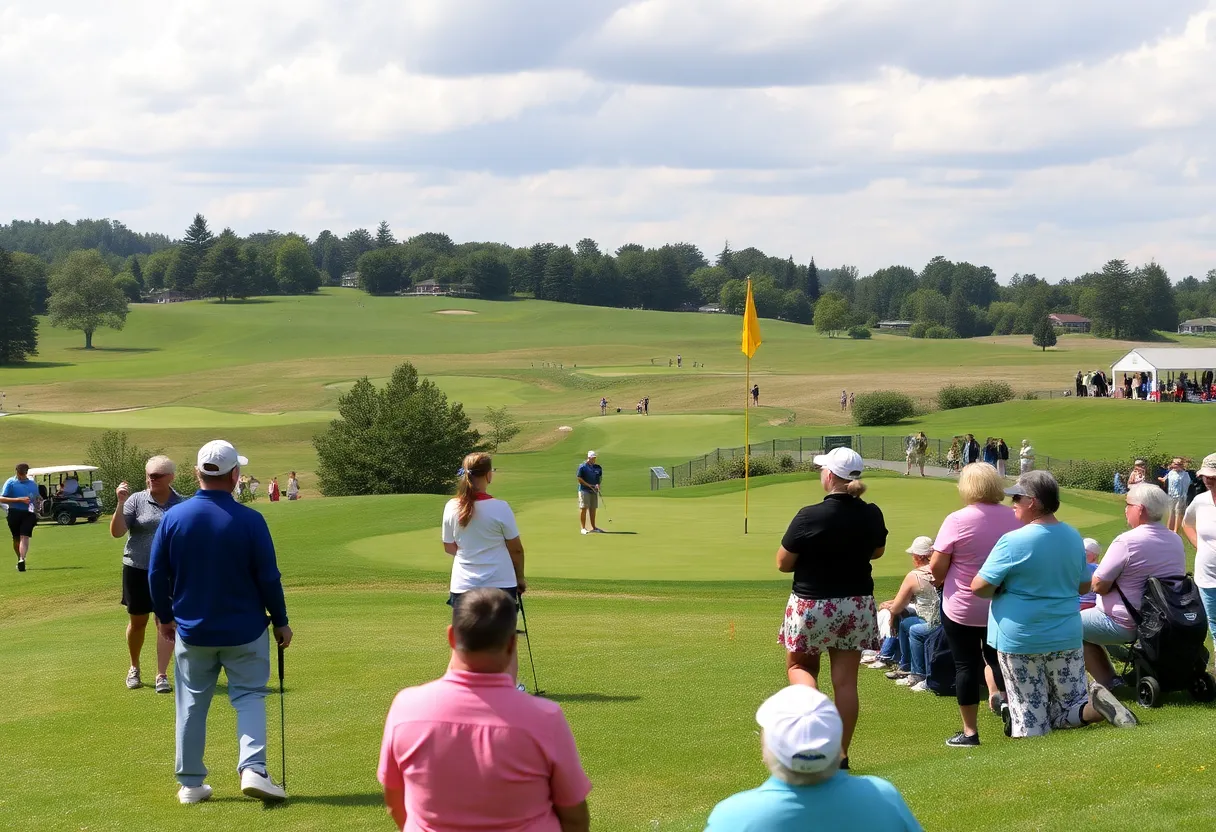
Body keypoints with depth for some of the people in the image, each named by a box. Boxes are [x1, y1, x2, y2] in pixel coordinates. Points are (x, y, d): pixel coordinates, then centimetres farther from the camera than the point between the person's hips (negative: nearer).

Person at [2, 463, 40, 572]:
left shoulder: (33, 484, 12)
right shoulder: (10, 482, 0)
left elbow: (38, 497, 27)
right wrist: (19, 500, -15)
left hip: (29, 513, 1)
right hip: (14, 513, -1)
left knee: (24, 537, -16)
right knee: (16, 538, 10)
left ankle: (22, 560, -28)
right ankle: (20, 559, 29)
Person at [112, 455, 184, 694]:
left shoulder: (181, 504, 2)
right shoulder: (136, 500, -4)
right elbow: (116, 532, -10)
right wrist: (121, 504, -22)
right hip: (138, 569, 0)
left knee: (166, 622, -3)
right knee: (137, 622, 11)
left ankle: (162, 675, 1)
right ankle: (134, 669, 31)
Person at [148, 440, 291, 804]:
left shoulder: (173, 517, -7)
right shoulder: (250, 521, -14)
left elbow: (157, 575, 1)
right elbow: (269, 578, -8)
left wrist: (165, 616, 16)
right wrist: (280, 621, 5)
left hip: (192, 630, 2)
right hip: (244, 631, -2)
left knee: (192, 705, 11)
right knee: (249, 696, 8)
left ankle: (191, 784, 16)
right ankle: (252, 769, -9)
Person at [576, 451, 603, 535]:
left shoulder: (598, 467, 9)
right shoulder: (582, 467, -8)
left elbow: (600, 477, 16)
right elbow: (579, 479, -10)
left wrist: (598, 484, -5)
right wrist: (589, 485, -14)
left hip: (594, 490, 5)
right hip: (584, 490, -5)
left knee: (593, 509, 10)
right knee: (583, 508, -6)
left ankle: (593, 527, 17)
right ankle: (583, 528, -4)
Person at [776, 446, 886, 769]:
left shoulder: (809, 517, -19)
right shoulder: (872, 516, -6)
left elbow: (783, 563, -9)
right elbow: (877, 551, 14)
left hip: (811, 605, -3)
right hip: (857, 606, 4)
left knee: (799, 666, 18)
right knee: (846, 680, 8)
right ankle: (841, 753, 12)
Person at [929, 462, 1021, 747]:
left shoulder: (956, 521, -18)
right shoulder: (1013, 518, -5)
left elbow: (937, 567, -16)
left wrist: (940, 579, 5)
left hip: (962, 607, -4)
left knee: (966, 666, 5)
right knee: (995, 656, 23)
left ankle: (970, 731, 10)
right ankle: (999, 694, -5)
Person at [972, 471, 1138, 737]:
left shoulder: (1013, 543, -15)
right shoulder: (1074, 537, 5)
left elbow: (979, 588, -13)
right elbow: (1082, 586, 16)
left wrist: (1004, 589, 7)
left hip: (1020, 640, -5)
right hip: (1066, 636, 5)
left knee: (1031, 722, 2)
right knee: (1069, 712, 13)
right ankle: (1096, 704, -18)